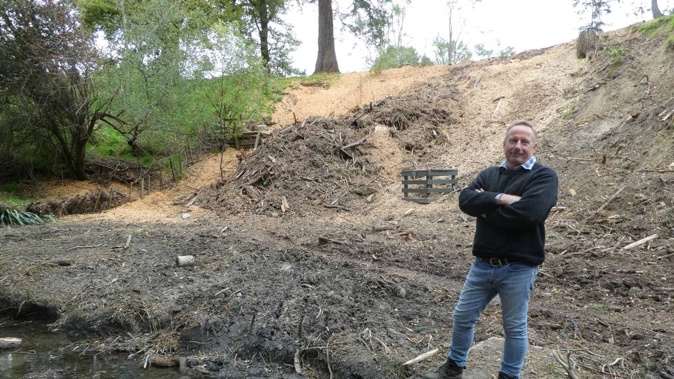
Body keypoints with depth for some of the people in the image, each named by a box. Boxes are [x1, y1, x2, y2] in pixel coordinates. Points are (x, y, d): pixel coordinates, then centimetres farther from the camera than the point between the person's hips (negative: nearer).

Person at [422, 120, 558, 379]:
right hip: (483, 264, 5)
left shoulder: (544, 176, -7)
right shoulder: (489, 174, 9)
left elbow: (526, 213, -24)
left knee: (514, 327, 11)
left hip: (518, 268, -5)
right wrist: (499, 199, -22)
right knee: (463, 317, 15)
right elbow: (465, 200, -8)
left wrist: (485, 208, -11)